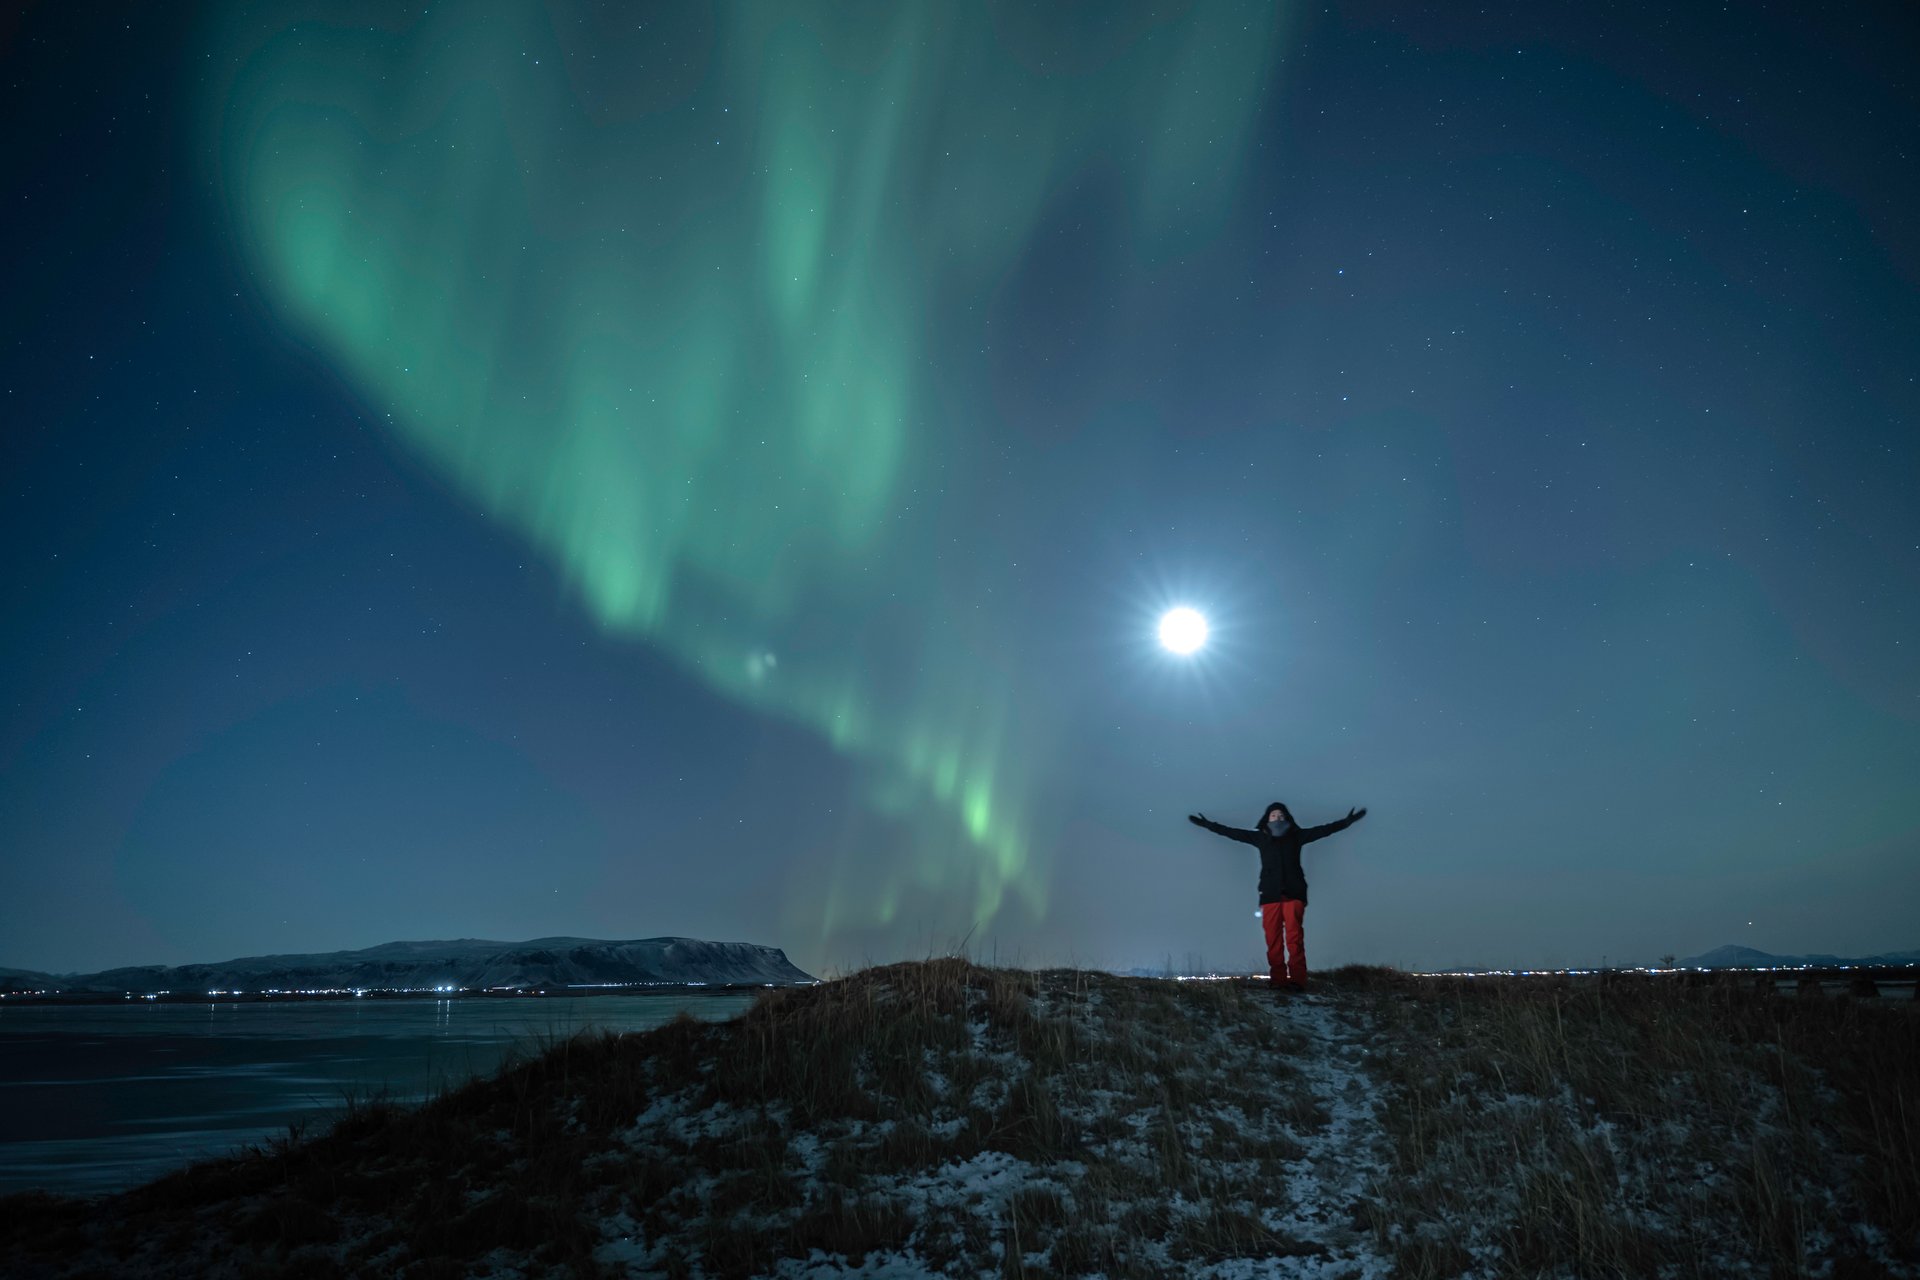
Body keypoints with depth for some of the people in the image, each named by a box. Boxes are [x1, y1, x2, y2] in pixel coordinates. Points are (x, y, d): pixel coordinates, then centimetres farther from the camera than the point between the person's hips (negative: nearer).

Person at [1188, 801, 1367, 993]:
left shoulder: (1296, 835, 10)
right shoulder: (1261, 837, 12)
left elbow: (1324, 830, 11)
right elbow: (1233, 832, 15)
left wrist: (1347, 821, 6)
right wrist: (1208, 825, 14)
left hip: (1293, 893, -1)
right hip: (1270, 895, 1)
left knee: (1295, 939, -9)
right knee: (1273, 941, -3)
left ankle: (1297, 981, -11)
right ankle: (1278, 982, -2)